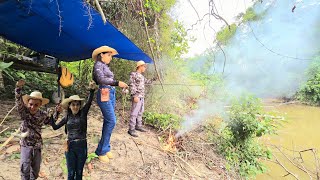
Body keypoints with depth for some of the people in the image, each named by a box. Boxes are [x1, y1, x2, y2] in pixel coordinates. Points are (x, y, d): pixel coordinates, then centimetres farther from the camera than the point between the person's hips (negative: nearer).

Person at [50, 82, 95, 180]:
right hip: (70, 147, 1)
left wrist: (92, 90, -31)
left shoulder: (83, 114, -3)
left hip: (82, 146, -1)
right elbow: (55, 127, 9)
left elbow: (89, 102, -17)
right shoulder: (67, 117, 4)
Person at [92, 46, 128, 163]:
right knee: (111, 122, -11)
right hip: (104, 95, -9)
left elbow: (109, 80, 12)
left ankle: (106, 148, 18)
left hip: (111, 94, 9)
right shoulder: (98, 65, -5)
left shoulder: (105, 66, 20)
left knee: (108, 122, 9)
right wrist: (117, 83, -30)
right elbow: (101, 79, -22)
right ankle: (101, 150, 0)